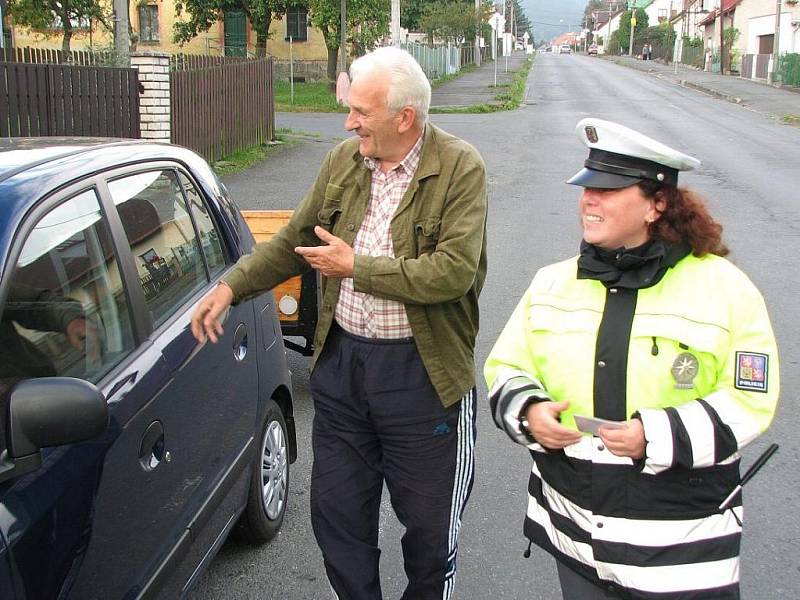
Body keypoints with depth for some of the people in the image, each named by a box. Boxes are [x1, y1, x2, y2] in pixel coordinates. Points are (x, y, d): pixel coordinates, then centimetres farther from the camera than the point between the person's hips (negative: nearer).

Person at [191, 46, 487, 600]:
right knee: (337, 512, 15)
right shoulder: (343, 161, 4)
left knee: (429, 523, 12)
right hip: (341, 359, 5)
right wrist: (230, 287, 4)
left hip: (422, 371, -5)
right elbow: (292, 242, 14)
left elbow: (454, 271, -24)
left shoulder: (461, 169, -13)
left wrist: (356, 266, -18)